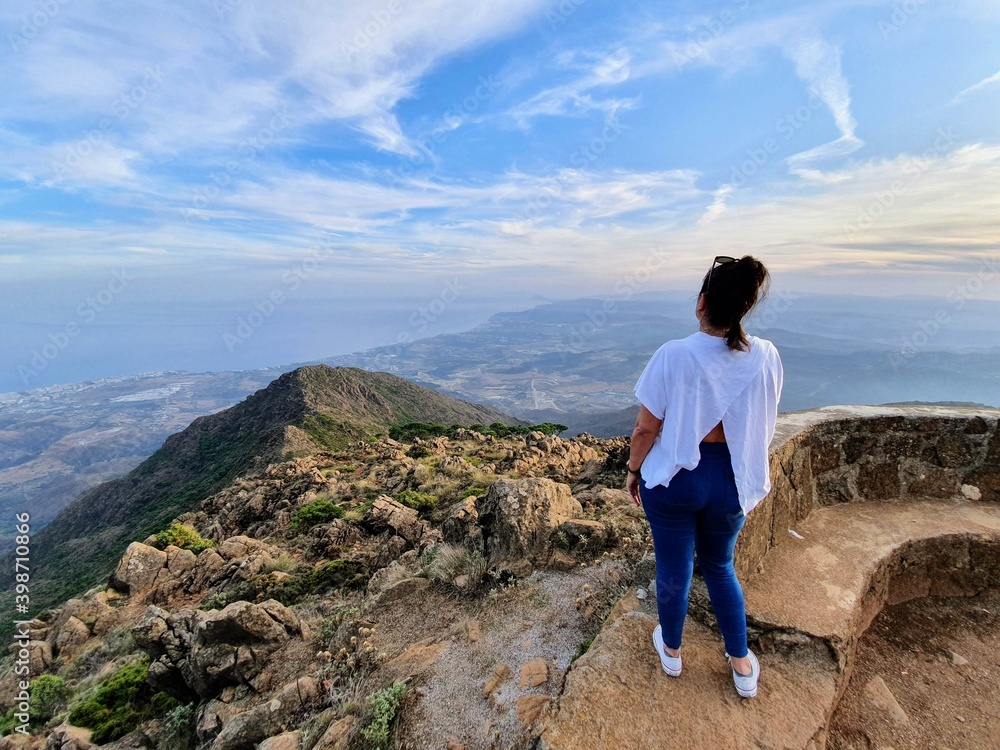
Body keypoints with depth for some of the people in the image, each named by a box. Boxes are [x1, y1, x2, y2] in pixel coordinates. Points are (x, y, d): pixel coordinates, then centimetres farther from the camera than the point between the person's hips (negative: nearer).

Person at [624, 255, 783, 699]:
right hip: (733, 480, 3)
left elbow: (646, 428, -15)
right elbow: (764, 426, 4)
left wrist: (634, 469, 3)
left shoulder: (674, 355, -21)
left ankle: (671, 651, 44)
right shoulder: (766, 357, -9)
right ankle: (742, 665, 41)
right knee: (719, 566, 28)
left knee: (673, 570, 19)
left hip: (674, 477, -3)